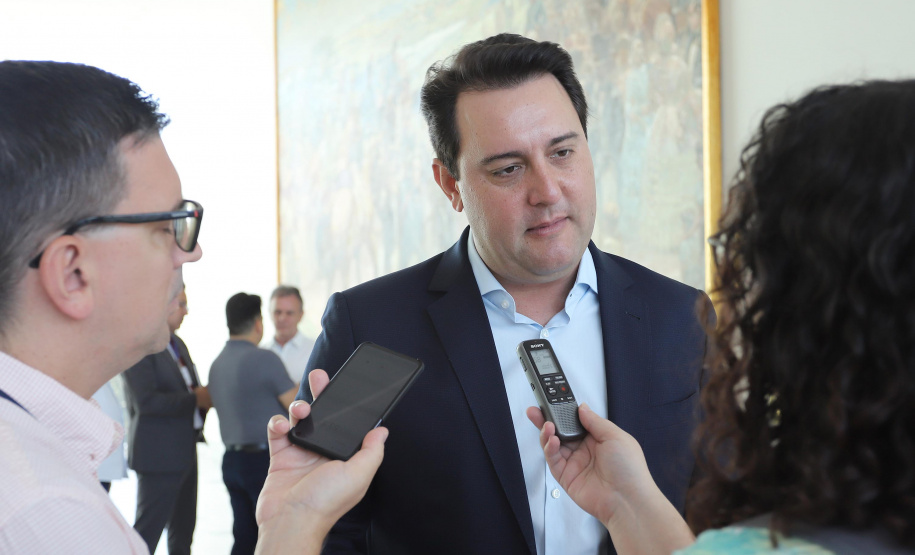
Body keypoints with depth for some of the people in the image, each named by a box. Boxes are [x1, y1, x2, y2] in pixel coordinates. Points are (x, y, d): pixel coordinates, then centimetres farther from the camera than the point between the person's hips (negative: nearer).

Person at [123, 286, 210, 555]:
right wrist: (195, 399, -18)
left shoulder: (177, 344, 14)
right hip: (158, 453, -9)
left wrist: (205, 396, -2)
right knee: (147, 532, -5)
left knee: (183, 531, 17)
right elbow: (146, 401, -24)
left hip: (184, 450, 10)